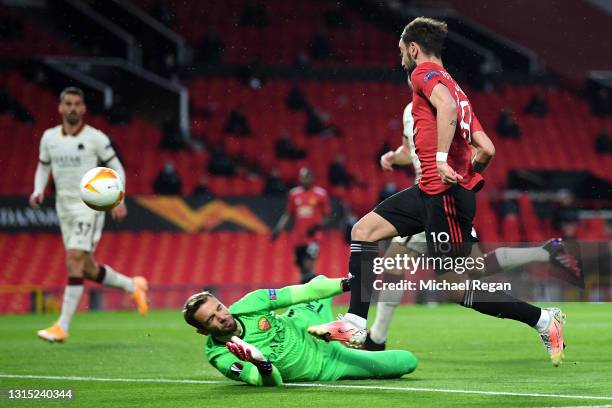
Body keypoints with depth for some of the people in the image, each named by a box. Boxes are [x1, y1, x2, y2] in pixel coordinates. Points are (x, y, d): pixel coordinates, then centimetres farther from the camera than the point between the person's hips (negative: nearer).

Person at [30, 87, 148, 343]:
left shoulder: (96, 138, -7)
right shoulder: (49, 137, 6)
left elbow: (117, 169, 0)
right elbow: (43, 167, 20)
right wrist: (38, 191, 1)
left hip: (90, 205, -6)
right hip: (64, 207, 6)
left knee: (75, 260, -17)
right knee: (88, 269, 9)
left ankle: (62, 327, -17)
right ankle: (133, 287, 34)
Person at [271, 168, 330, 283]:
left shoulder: (321, 194, -2)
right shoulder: (294, 193, 8)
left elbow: (326, 216, 2)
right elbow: (287, 214, 15)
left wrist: (317, 226, -16)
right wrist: (278, 229, 3)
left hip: (313, 236, -4)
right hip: (298, 238, 4)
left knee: (308, 265, -19)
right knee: (302, 266, 8)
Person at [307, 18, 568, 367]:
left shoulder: (424, 72, -4)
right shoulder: (453, 86, 21)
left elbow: (447, 107, -26)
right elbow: (486, 149, 17)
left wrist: (442, 159, -30)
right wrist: (466, 177, 28)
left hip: (445, 193, -10)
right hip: (430, 191, 10)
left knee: (455, 287, -6)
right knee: (364, 230, 6)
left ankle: (544, 320, 2)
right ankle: (356, 325, 2)